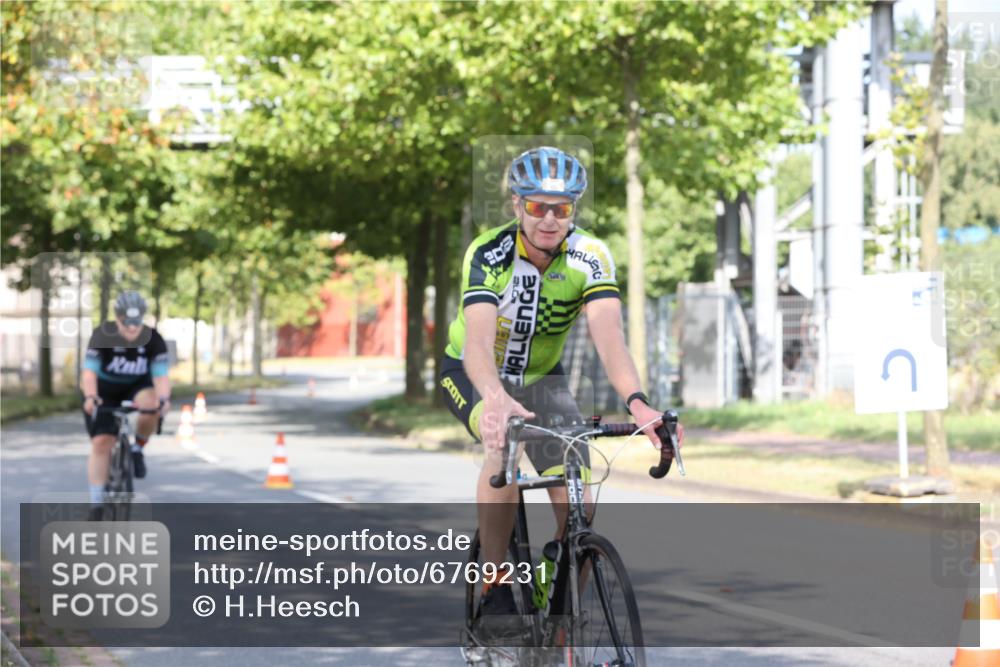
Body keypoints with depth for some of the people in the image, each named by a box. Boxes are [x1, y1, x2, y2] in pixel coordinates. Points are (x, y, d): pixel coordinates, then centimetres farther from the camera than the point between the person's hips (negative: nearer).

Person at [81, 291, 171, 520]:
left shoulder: (153, 340, -21)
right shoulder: (102, 337, -25)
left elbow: (161, 376, -28)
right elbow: (89, 372, -32)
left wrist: (163, 398, -49)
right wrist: (90, 396, -52)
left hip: (137, 387, 1)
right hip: (105, 390, -1)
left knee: (150, 405, -34)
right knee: (101, 443, -12)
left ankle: (138, 448, -5)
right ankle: (96, 505, -3)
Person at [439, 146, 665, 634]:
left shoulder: (591, 258, -22)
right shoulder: (490, 254, -29)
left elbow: (608, 334, -36)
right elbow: (478, 341, -43)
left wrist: (636, 402, -55)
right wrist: (496, 400, -64)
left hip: (541, 377, 3)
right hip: (471, 374, -3)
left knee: (577, 508, -16)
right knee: (505, 444, -36)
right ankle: (495, 590, -24)